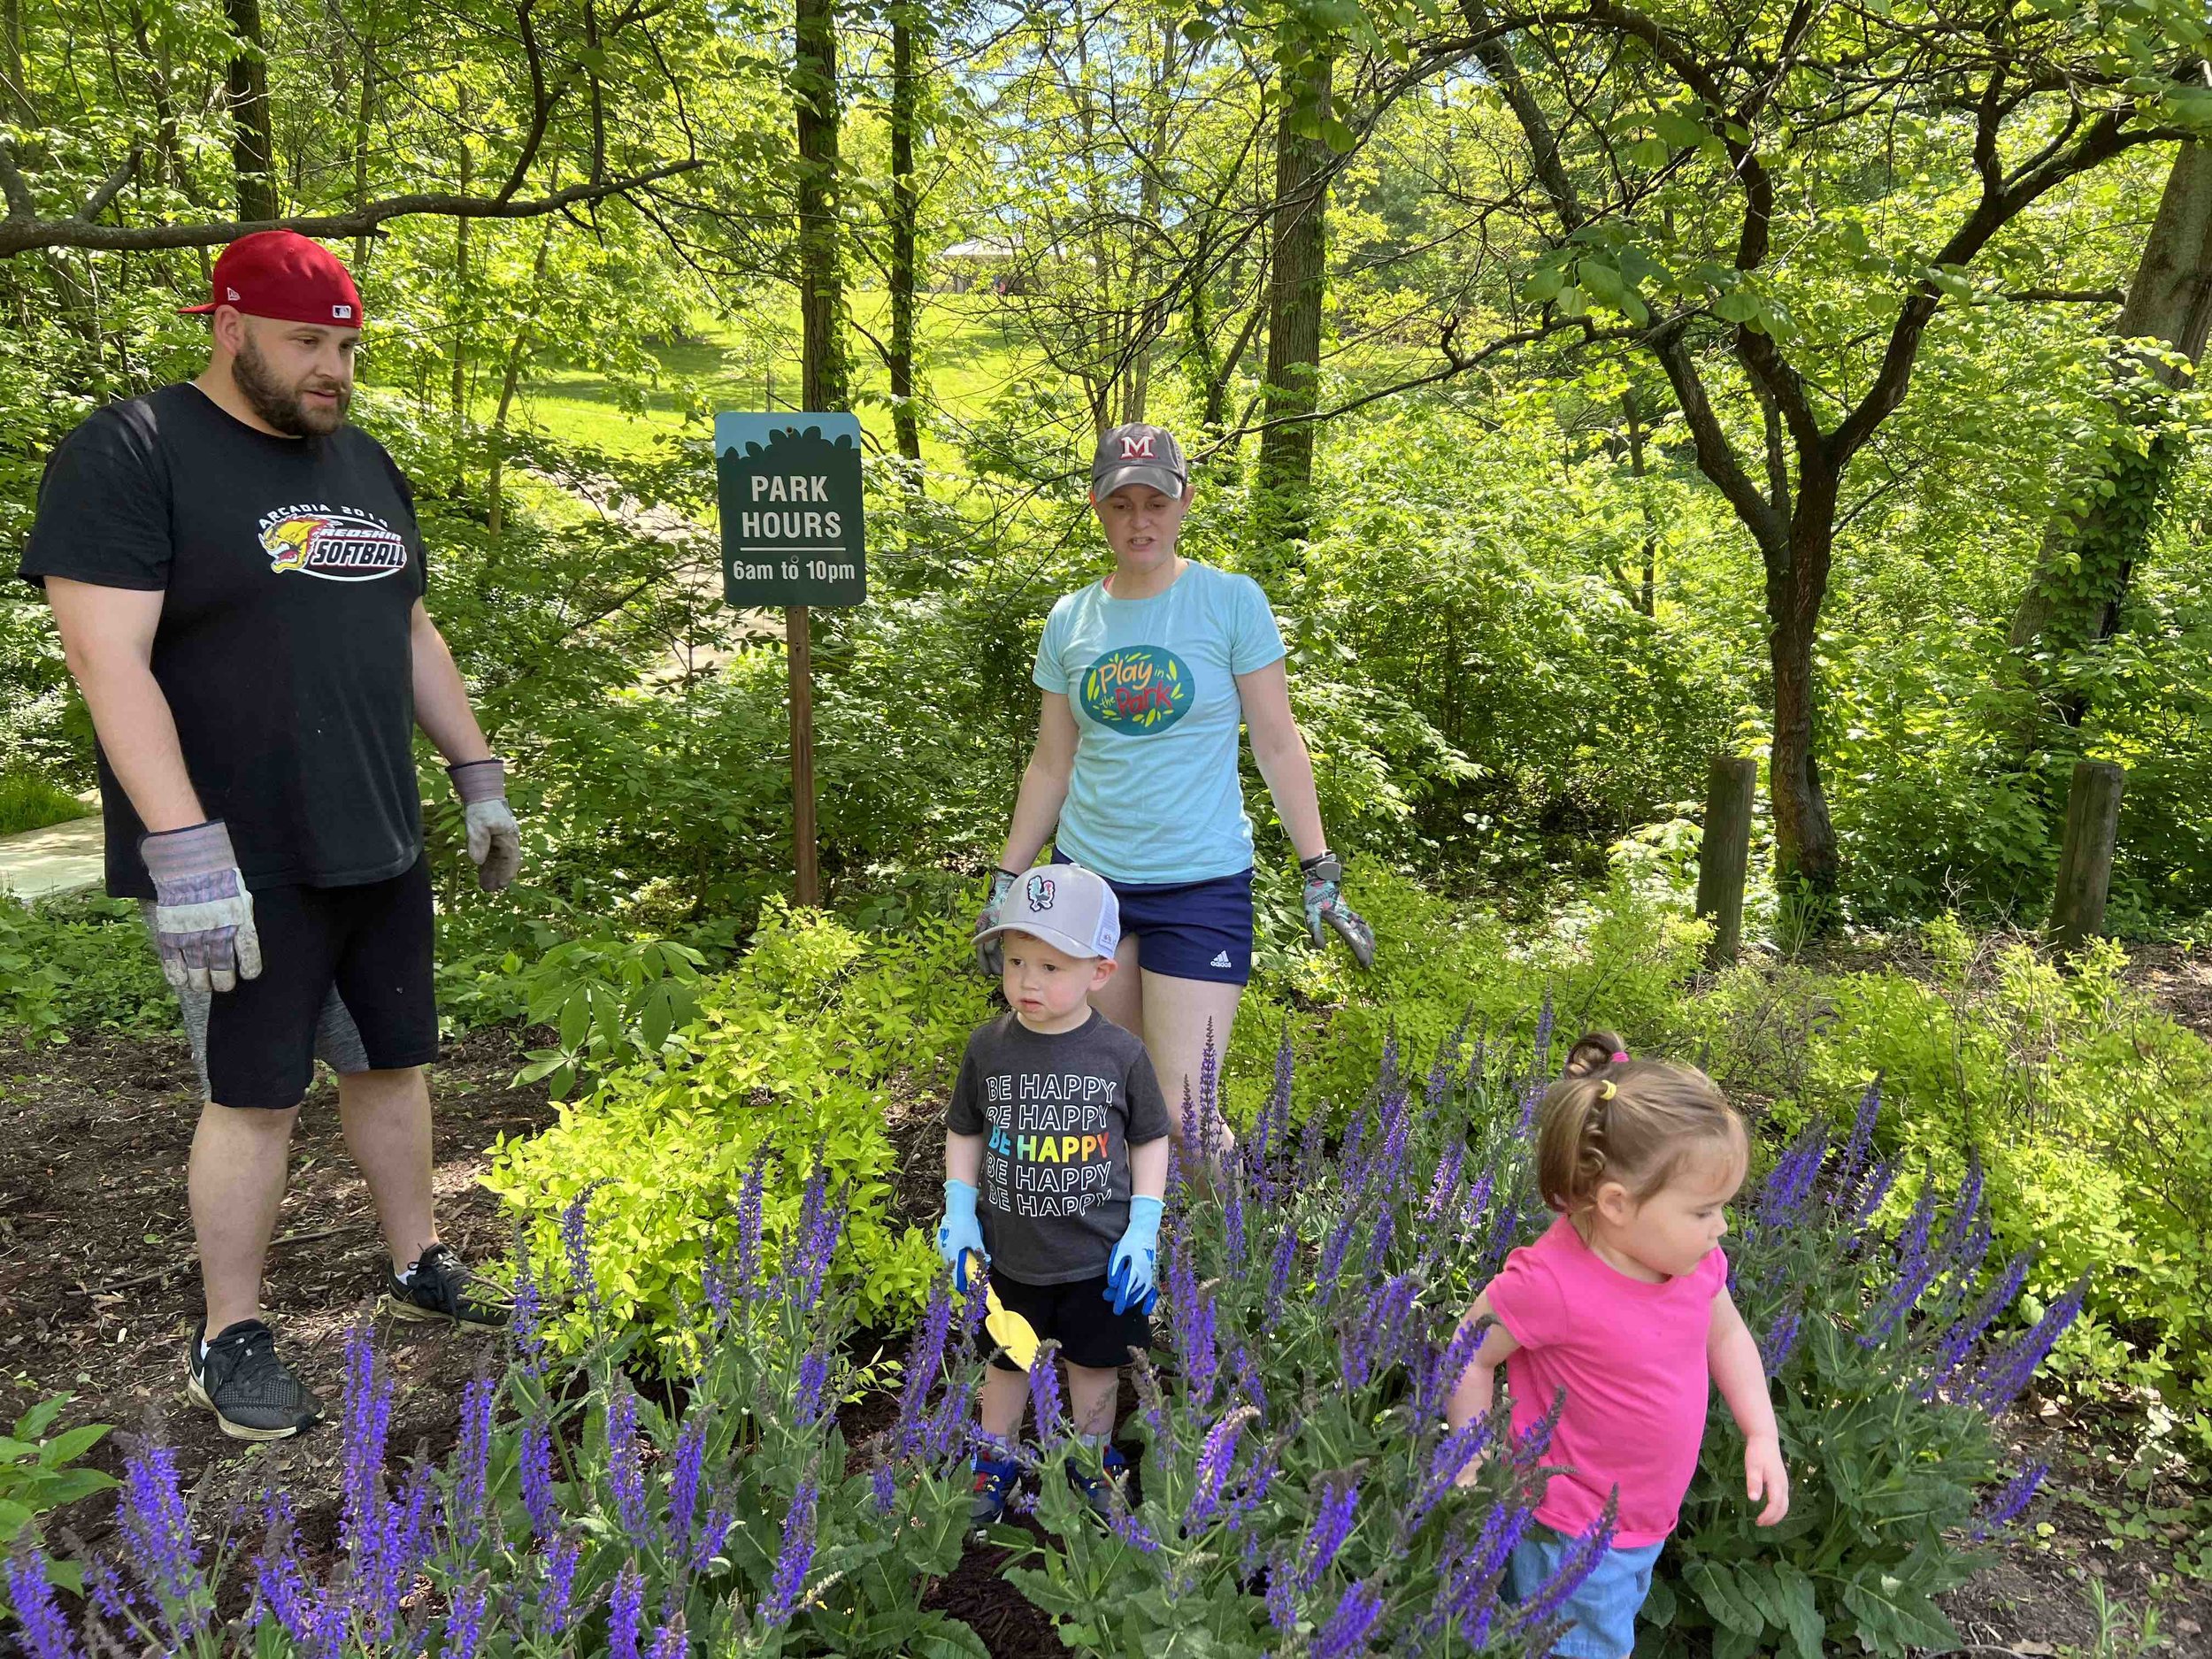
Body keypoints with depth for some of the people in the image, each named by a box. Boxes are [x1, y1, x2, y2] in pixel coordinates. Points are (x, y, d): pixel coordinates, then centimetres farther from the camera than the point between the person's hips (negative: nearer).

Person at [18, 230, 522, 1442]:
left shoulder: (362, 461, 12)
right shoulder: (130, 455, -10)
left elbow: (410, 632, 19)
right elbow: (109, 661, -18)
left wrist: (479, 777, 16)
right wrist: (186, 850, -24)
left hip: (378, 845, 7)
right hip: (241, 863, -6)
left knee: (392, 1060, 15)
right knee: (254, 1093, 2)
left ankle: (416, 1266, 33)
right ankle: (229, 1339, 20)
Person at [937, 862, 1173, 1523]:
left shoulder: (1120, 1054, -13)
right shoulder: (989, 1047, -10)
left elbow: (1150, 1139, -2)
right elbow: (964, 1132, 4)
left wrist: (1143, 1229, -7)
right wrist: (958, 1212, -3)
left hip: (1099, 1255, -1)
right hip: (1011, 1252, 1)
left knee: (1096, 1363, 18)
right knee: (1006, 1360, 19)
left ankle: (1092, 1458, 42)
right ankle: (997, 1460, 42)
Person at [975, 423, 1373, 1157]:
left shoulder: (1232, 601, -4)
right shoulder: (1069, 620, 6)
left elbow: (1278, 744, -2)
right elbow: (1052, 765, 12)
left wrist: (1321, 873, -5)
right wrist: (1005, 883, 12)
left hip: (1202, 884, -3)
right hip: (1088, 876, 4)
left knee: (1185, 1113, -6)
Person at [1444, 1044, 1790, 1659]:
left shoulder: (1694, 1258, -12)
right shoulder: (1551, 1283, -33)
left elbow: (1726, 1335, 9)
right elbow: (1469, 1358, -19)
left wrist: (1762, 1436, 3)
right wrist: (1473, 1469, -14)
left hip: (1649, 1522, 7)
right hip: (1571, 1541, -7)